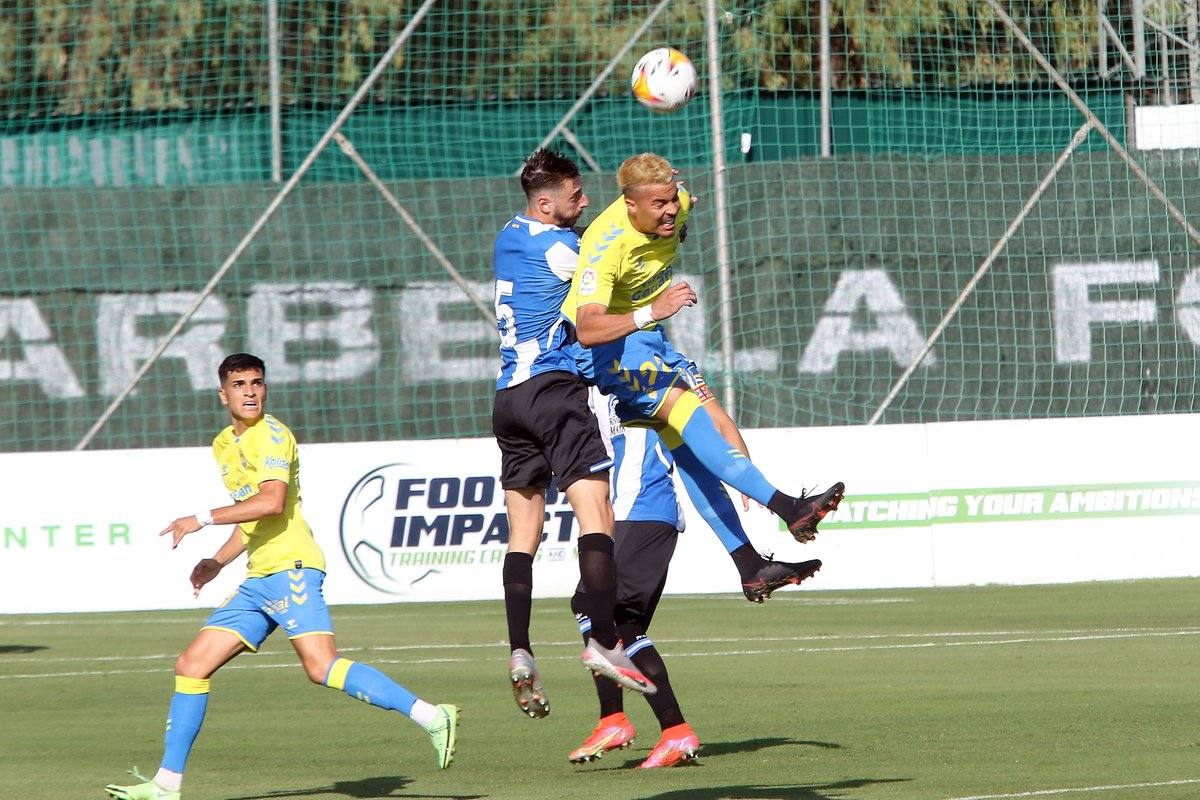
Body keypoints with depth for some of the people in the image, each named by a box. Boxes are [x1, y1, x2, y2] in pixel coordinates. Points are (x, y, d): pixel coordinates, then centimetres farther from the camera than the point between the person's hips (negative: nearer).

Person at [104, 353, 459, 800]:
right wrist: (218, 562, 21)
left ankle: (431, 717, -25)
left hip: (290, 568, -9)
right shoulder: (224, 446, 22)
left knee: (322, 667, -24)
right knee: (191, 666, 7)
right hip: (258, 582, 9)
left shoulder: (270, 434, -6)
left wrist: (202, 519, -17)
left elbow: (271, 502, -21)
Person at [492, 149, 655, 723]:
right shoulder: (556, 245, -9)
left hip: (509, 396, 8)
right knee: (596, 514, -12)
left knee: (523, 532, 4)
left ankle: (520, 654, -7)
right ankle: (602, 643, -23)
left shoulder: (509, 236, 17)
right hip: (554, 387, -8)